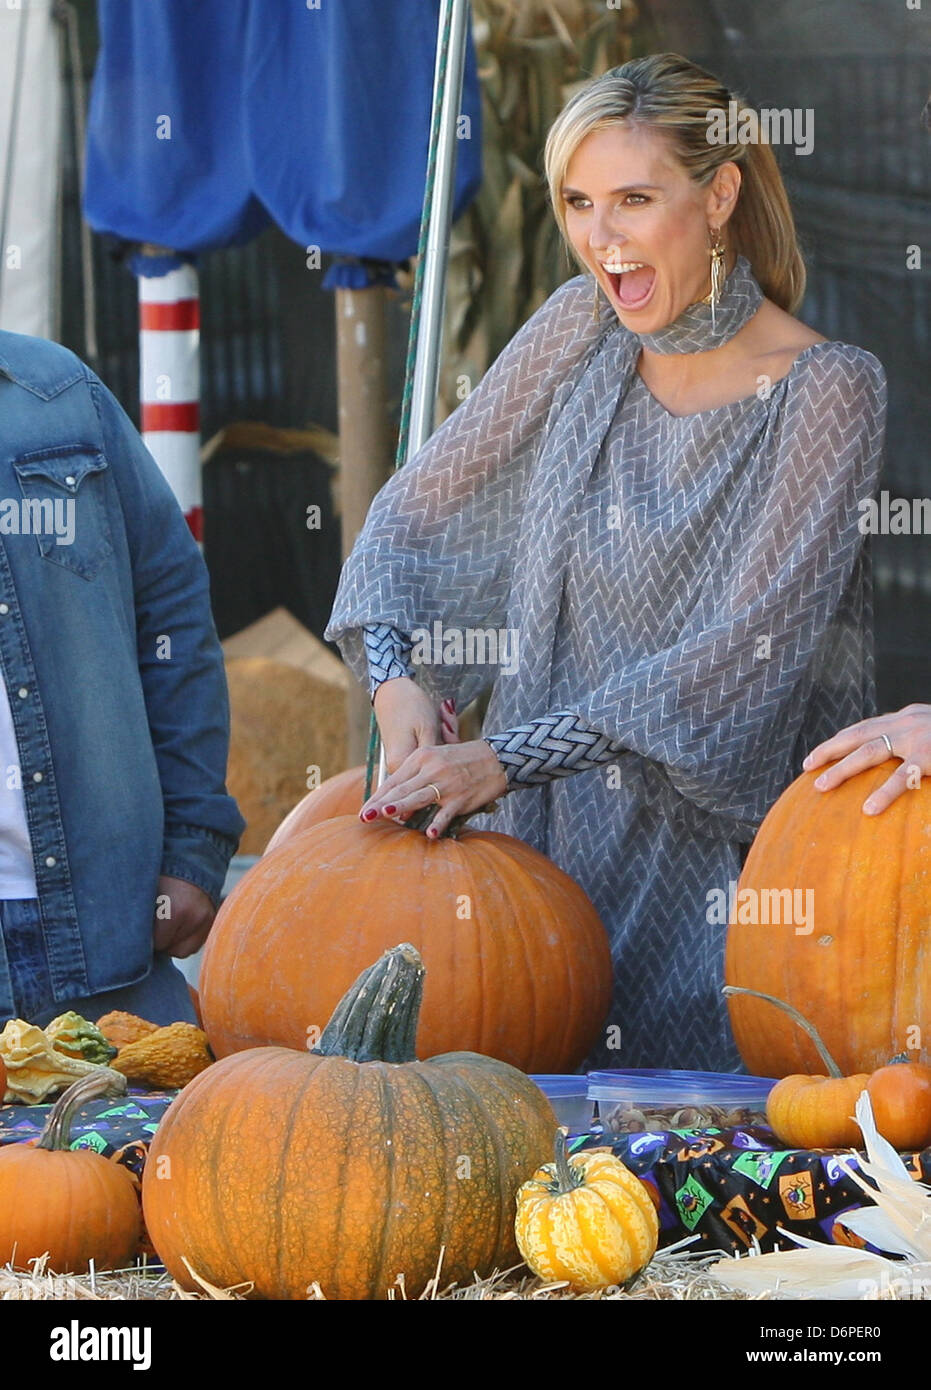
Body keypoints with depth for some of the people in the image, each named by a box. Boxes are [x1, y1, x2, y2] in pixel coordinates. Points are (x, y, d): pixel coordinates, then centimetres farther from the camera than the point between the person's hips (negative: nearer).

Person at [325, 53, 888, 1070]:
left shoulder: (828, 392, -11)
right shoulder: (582, 330, 5)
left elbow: (748, 654, -18)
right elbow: (416, 512, 9)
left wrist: (507, 755, -23)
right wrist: (396, 676, -11)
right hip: (553, 844, 4)